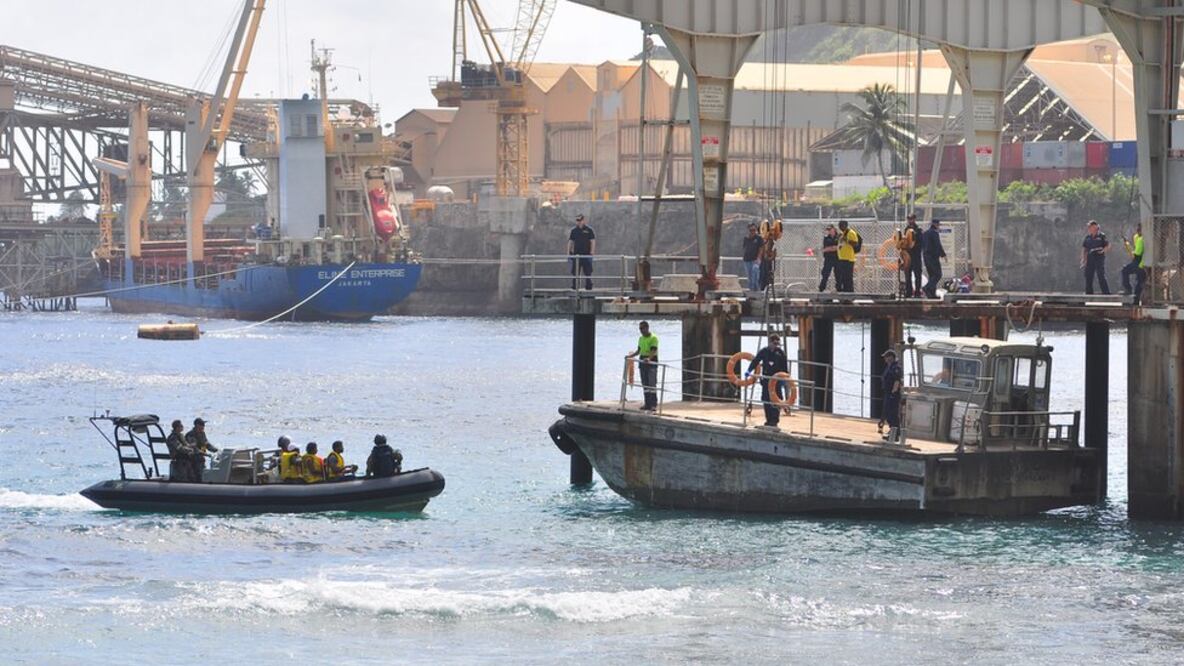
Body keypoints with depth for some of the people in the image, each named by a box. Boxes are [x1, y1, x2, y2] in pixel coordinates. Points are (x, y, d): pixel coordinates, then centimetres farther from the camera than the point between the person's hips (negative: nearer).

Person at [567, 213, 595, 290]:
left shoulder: (589, 230, 1)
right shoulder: (573, 230, 9)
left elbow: (593, 241, 0)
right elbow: (570, 242, 11)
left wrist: (592, 252, -9)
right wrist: (568, 254, 5)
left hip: (586, 255, -2)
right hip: (576, 255, 2)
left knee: (588, 272, 0)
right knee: (575, 272, 1)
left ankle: (588, 286, 5)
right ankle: (574, 286, 6)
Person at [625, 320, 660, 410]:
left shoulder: (653, 338, -10)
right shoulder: (641, 339, 15)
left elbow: (653, 351, -21)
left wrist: (649, 358, -38)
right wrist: (630, 355, 15)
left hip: (652, 362, -8)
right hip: (642, 362, 8)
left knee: (652, 384, -11)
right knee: (645, 384, 8)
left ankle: (654, 404, -12)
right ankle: (647, 404, 12)